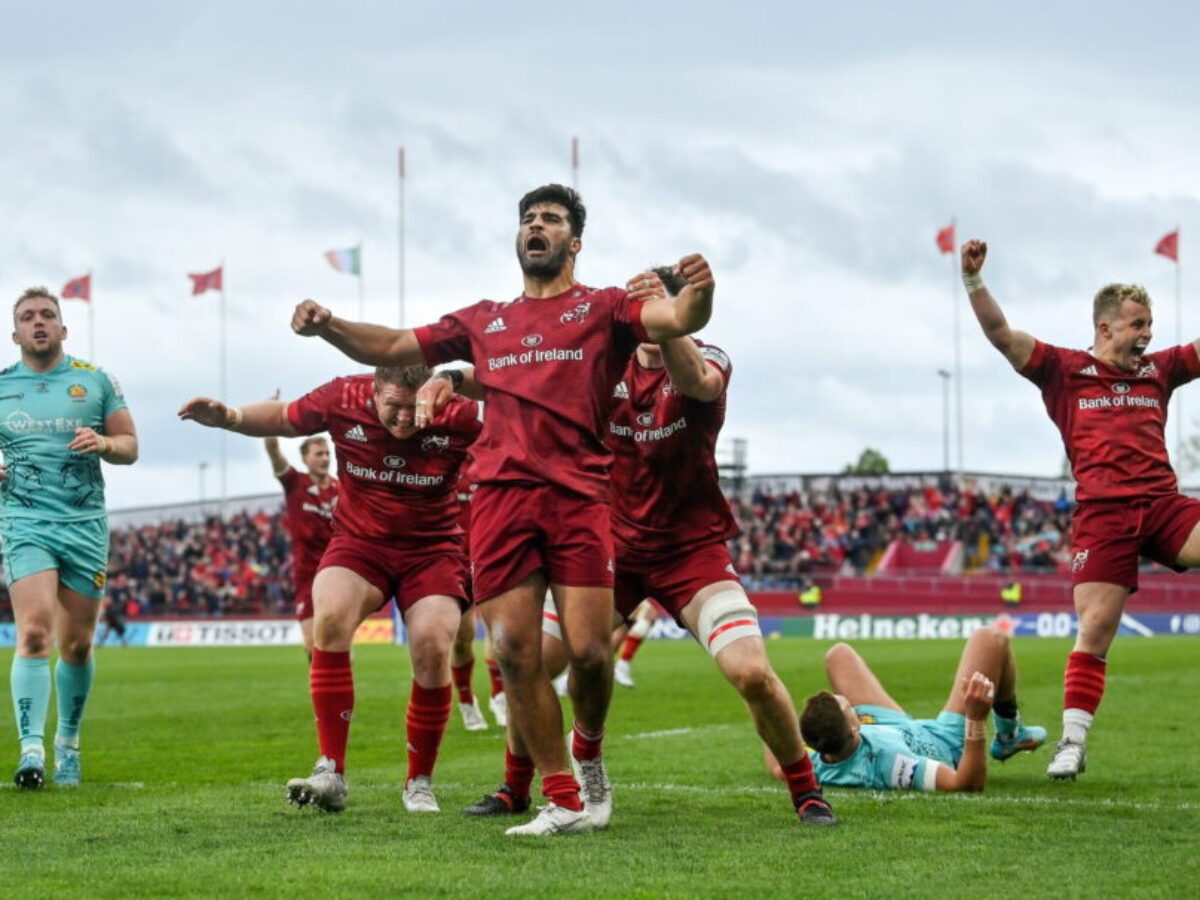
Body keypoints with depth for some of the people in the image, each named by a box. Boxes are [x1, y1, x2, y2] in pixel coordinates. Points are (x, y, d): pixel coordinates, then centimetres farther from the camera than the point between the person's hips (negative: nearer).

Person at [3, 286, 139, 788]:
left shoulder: (95, 381, 8)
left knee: (76, 645, 6)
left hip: (86, 524, 1)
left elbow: (130, 446, 11)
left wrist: (104, 443, -11)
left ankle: (68, 741, 24)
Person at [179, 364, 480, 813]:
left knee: (432, 649, -21)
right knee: (329, 617, -28)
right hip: (359, 542, 1)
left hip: (431, 549, -1)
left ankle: (420, 783, 2)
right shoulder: (343, 399, -13)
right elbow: (283, 418, 4)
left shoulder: (456, 416, -18)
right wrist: (229, 417, -10)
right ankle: (331, 772, -25)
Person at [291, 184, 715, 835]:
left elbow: (679, 320, -5)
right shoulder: (484, 321, 24)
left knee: (588, 650, -11)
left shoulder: (603, 309, 12)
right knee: (514, 649, -7)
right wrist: (328, 326, 10)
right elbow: (391, 348, 27)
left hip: (577, 494, -3)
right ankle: (563, 801, 2)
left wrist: (698, 293, -29)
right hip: (499, 494, 3)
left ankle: (588, 756, 20)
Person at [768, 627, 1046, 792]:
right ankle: (1009, 736, 25)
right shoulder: (885, 759, -52)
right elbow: (968, 783, -52)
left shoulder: (818, 768, -35)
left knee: (839, 654, 20)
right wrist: (976, 720, -62)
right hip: (949, 742, -5)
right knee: (991, 640, -3)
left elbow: (778, 769, -10)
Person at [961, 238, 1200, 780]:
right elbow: (1001, 335, 0)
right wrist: (973, 280, -14)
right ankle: (1073, 741, 0)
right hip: (1103, 515, -3)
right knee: (1095, 628, -8)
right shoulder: (1066, 370, 8)